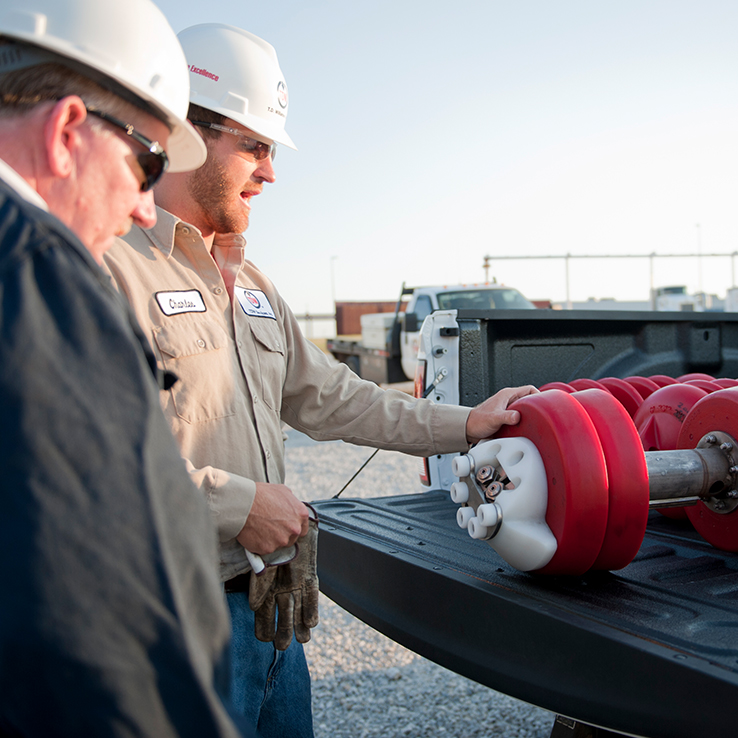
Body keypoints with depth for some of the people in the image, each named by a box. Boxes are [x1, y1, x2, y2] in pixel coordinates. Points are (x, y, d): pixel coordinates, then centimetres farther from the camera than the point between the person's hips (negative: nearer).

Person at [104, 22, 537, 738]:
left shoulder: (249, 281, 16)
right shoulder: (111, 266, -15)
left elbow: (327, 397, 18)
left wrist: (462, 425, 12)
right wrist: (236, 501, -20)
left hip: (268, 601, 9)